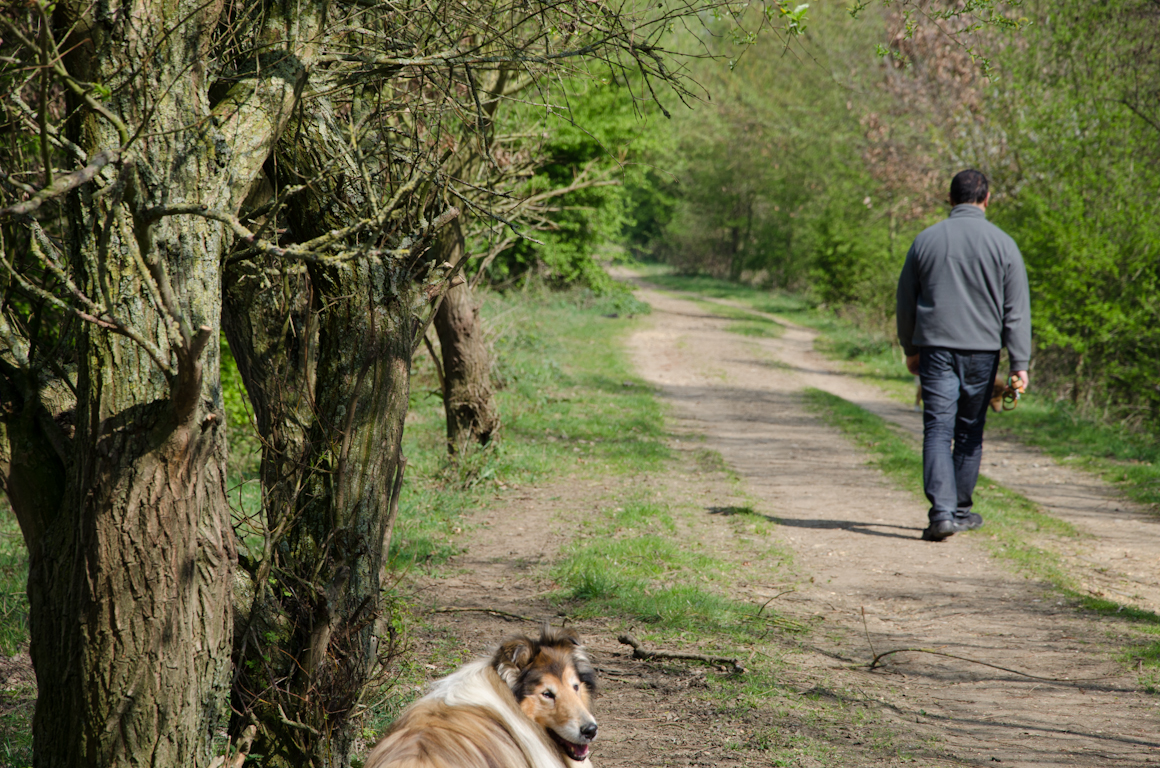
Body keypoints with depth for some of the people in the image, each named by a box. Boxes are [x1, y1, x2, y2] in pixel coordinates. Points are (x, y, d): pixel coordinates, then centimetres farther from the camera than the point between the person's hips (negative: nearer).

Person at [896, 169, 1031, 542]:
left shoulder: (926, 240, 5)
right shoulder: (1002, 244, 0)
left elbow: (905, 301, 12)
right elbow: (1017, 310, -3)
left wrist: (910, 349, 23)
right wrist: (1020, 364, -2)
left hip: (935, 347, 0)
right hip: (982, 350, 0)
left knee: (938, 431, -3)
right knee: (970, 433, 13)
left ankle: (942, 512, -17)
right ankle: (961, 509, 23)